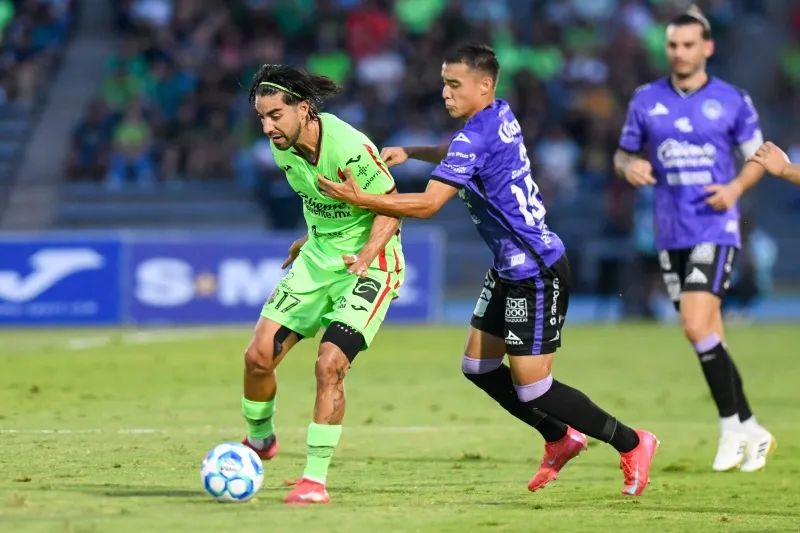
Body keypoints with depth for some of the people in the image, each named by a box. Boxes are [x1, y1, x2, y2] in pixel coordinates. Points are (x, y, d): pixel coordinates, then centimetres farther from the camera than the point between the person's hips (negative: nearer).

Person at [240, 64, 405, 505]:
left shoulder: (349, 148, -26)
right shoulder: (283, 146, -5)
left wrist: (365, 256, -30)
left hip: (369, 264, -7)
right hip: (318, 257, 7)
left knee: (329, 365, -20)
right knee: (258, 355, -2)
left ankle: (315, 480, -8)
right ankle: (258, 442, 25)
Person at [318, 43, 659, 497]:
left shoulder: (476, 137, -22)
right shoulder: (501, 116, 6)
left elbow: (427, 205, -25)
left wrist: (361, 199, -24)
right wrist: (409, 152, 16)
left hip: (536, 275, -10)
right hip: (512, 269, 10)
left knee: (531, 388, -5)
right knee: (478, 367, 13)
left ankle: (631, 444, 8)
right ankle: (561, 440, 26)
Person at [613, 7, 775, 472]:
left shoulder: (732, 101, -2)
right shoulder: (647, 100, 5)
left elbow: (758, 157, 7)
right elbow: (624, 154, 14)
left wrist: (735, 188, -12)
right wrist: (630, 166, -9)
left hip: (715, 229, -4)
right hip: (671, 234, 4)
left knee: (697, 326, -19)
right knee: (708, 337, 6)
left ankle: (732, 426, -5)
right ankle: (751, 431, 18)